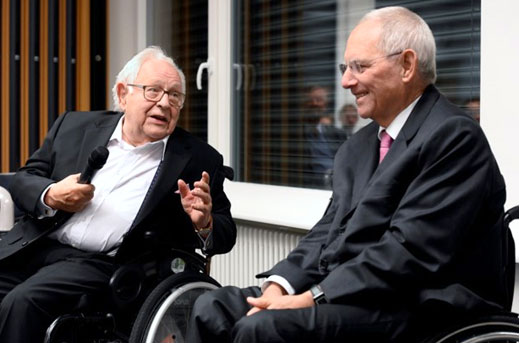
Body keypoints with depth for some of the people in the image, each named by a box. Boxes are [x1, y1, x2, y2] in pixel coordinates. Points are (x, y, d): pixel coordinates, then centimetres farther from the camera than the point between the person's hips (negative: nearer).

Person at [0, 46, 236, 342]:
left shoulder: (199, 160, 5)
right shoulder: (75, 126, 12)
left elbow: (226, 234, 8)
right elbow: (24, 179, 16)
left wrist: (204, 225, -16)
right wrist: (50, 196, -7)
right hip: (33, 246, 4)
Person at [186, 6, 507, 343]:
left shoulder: (455, 137, -12)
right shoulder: (358, 147, 17)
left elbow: (410, 249, -20)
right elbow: (329, 231, 13)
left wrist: (310, 299, -20)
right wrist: (279, 286, -5)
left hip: (418, 308, -8)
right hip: (343, 291, 8)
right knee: (212, 308, -3)